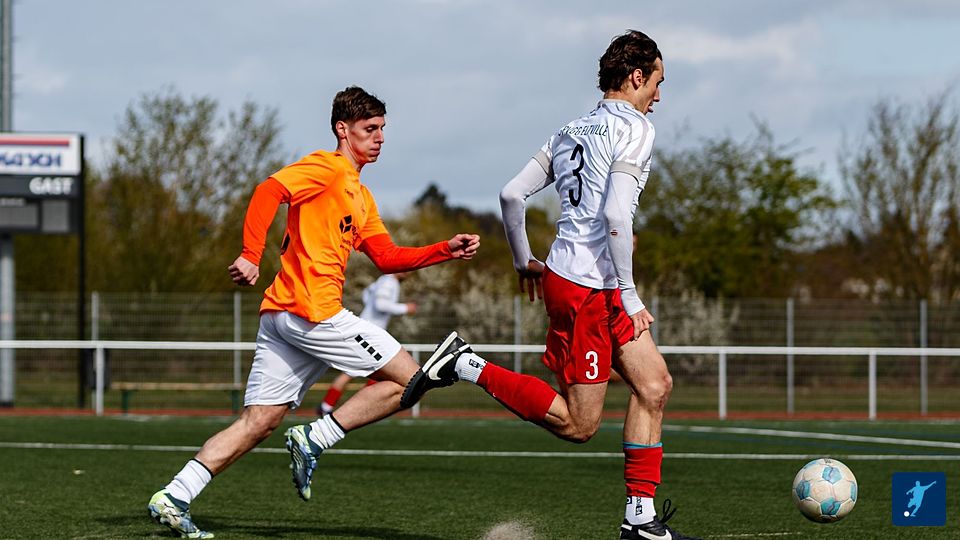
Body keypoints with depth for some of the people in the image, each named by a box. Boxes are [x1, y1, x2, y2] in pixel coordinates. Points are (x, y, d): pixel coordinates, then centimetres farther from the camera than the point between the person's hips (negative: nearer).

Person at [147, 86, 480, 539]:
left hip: (281, 316, 10)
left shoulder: (360, 196, 27)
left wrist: (447, 250, 16)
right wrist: (250, 256, -25)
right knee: (406, 378, -2)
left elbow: (387, 258, 26)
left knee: (259, 423, 4)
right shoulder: (326, 168, -3)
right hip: (312, 310, -10)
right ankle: (315, 439, -6)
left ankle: (174, 498, -4)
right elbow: (269, 191, -17)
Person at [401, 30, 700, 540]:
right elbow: (616, 214, -20)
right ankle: (466, 366, -4)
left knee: (655, 384, 9)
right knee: (577, 424, -4)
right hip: (587, 287, -9)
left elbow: (511, 195, 13)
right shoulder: (634, 129, -9)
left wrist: (524, 260, 26)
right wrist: (629, 296, -16)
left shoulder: (569, 133, 16)